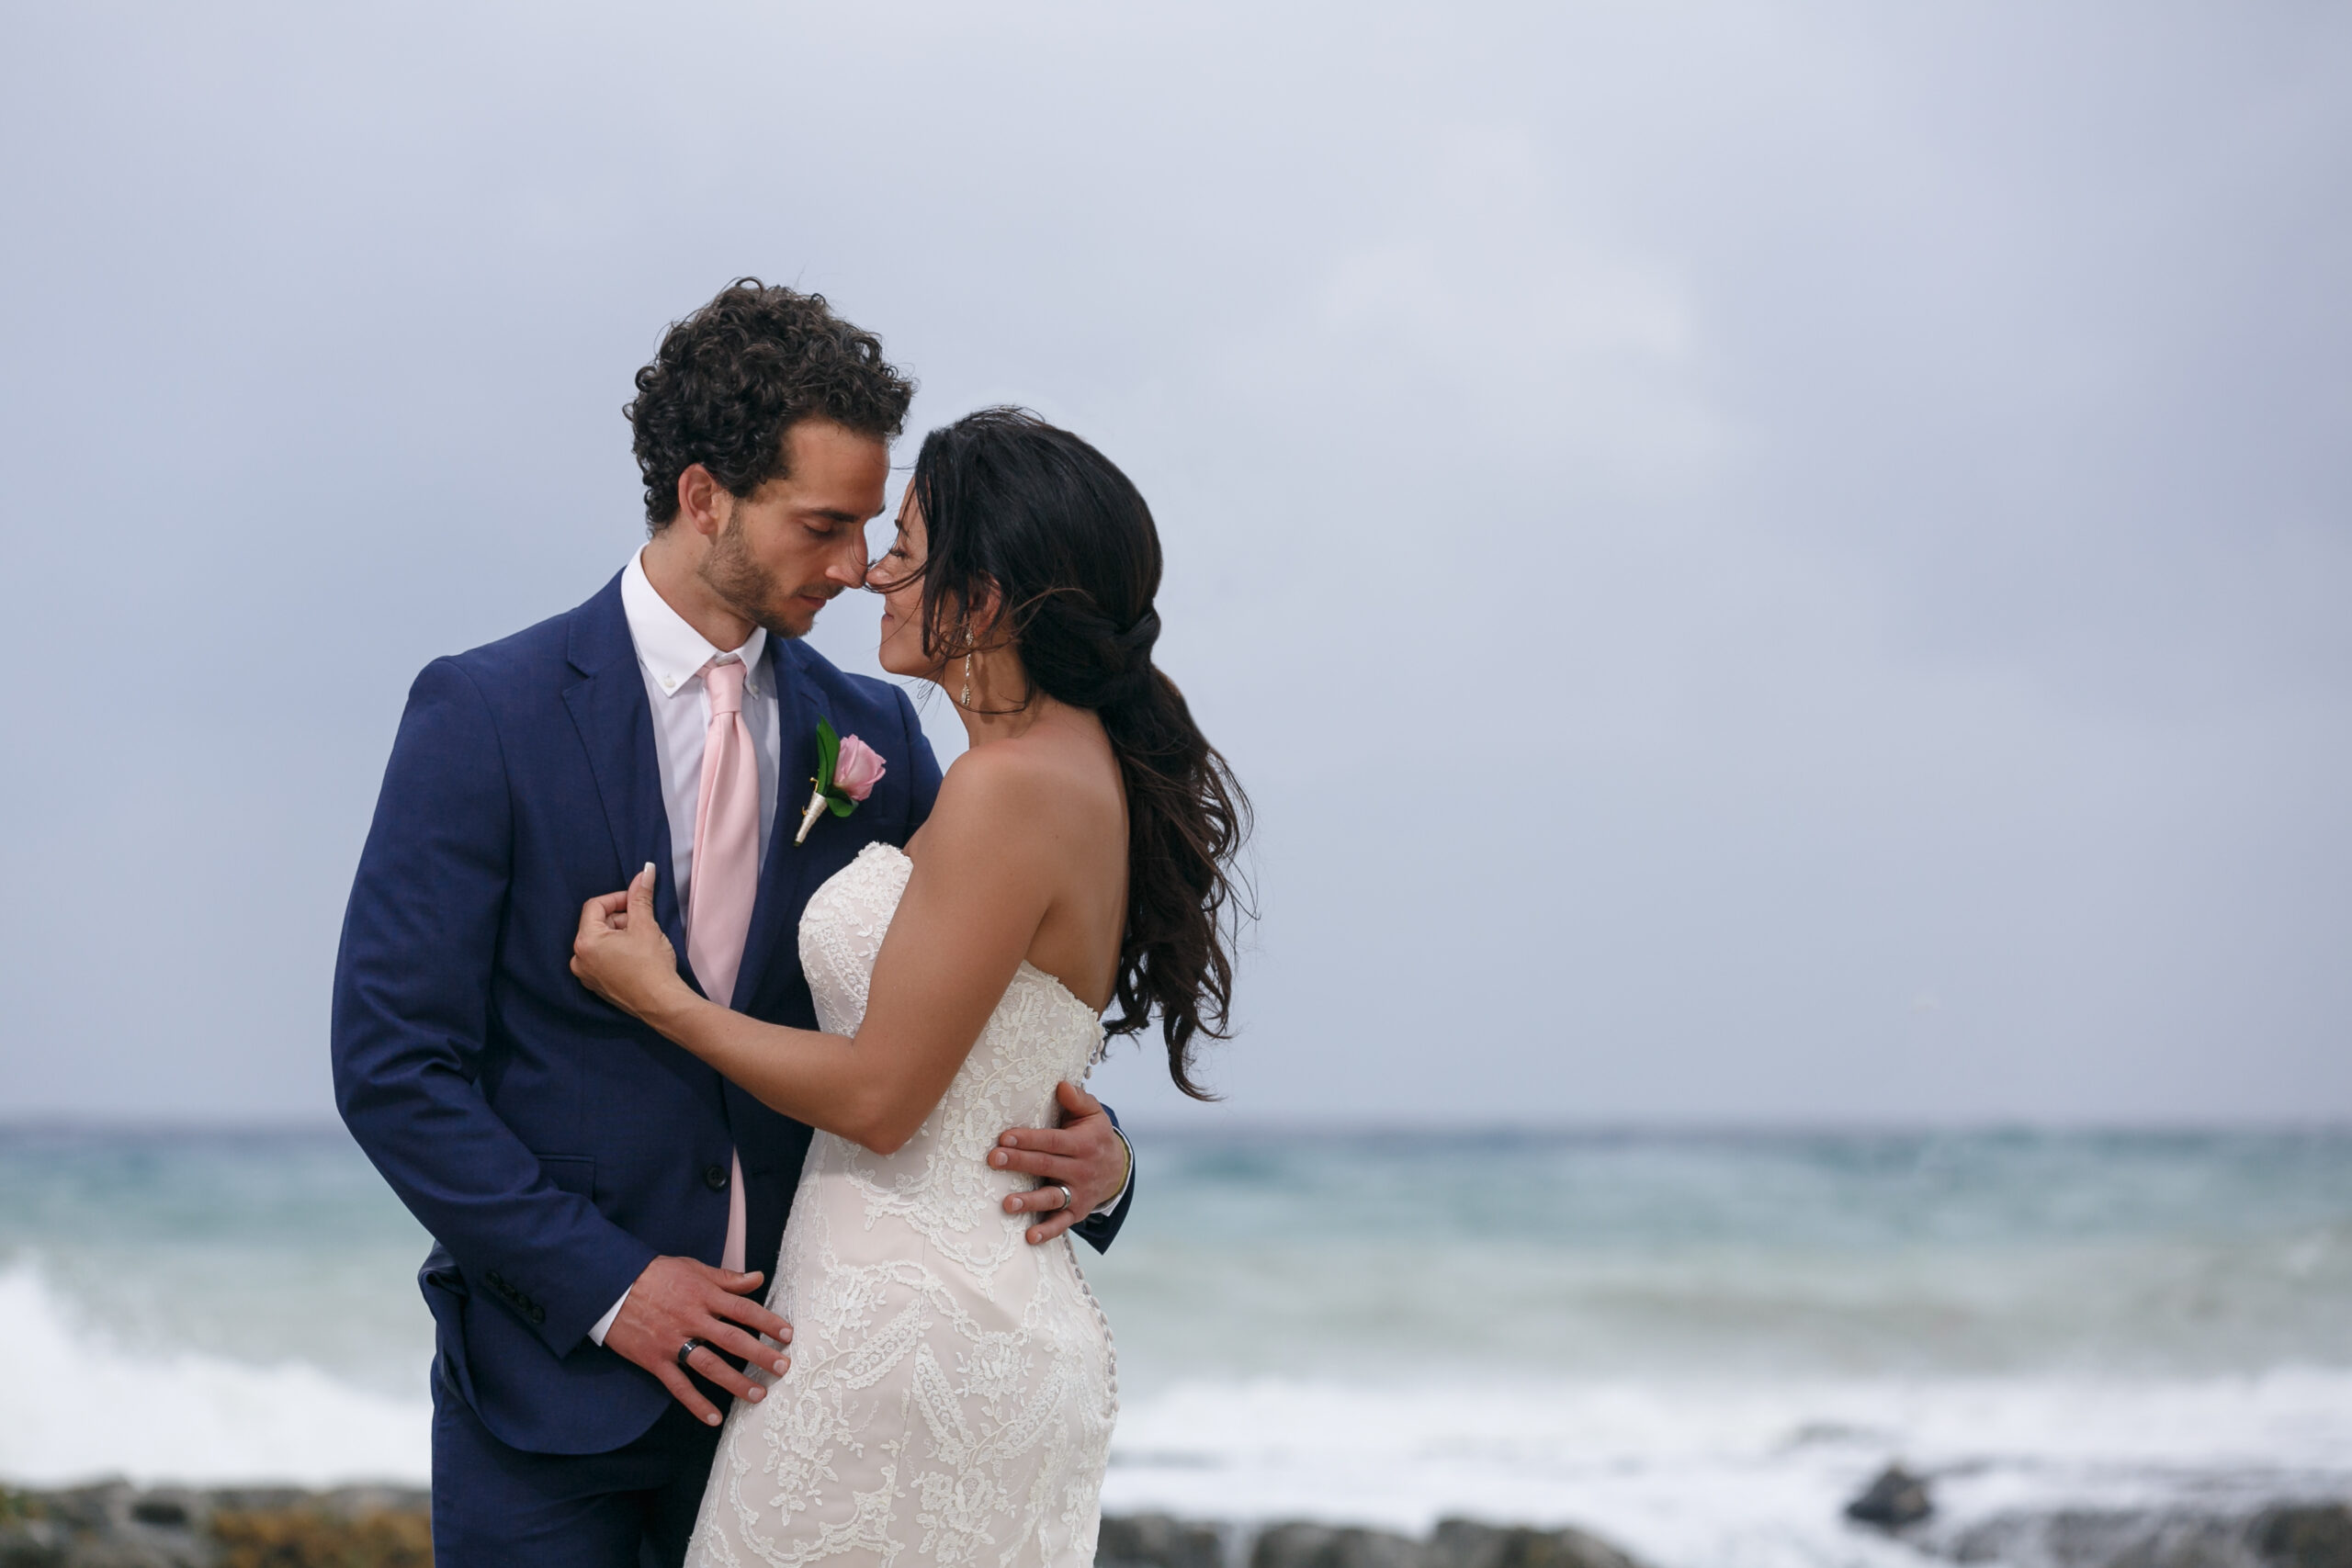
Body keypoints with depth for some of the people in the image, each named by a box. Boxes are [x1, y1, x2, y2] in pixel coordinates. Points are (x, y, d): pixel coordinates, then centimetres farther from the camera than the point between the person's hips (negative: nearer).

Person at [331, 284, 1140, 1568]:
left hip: (783, 1368, 3)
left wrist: (1090, 1155, -11)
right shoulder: (486, 715, -7)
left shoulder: (873, 736, 5)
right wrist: (603, 1282, -15)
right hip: (554, 1381, -3)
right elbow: (391, 1063, -10)